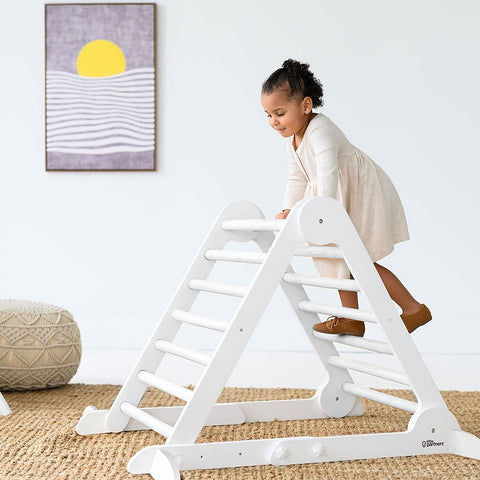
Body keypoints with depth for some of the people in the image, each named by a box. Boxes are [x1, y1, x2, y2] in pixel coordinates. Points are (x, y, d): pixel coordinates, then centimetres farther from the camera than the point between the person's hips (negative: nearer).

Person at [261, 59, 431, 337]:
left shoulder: (320, 130, -27)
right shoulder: (293, 137, 3)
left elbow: (327, 171, -40)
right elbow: (297, 178, 10)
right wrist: (288, 210, -1)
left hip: (364, 194, -10)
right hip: (344, 199, 10)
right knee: (341, 255, 12)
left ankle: (413, 308, -2)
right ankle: (351, 319, 21)